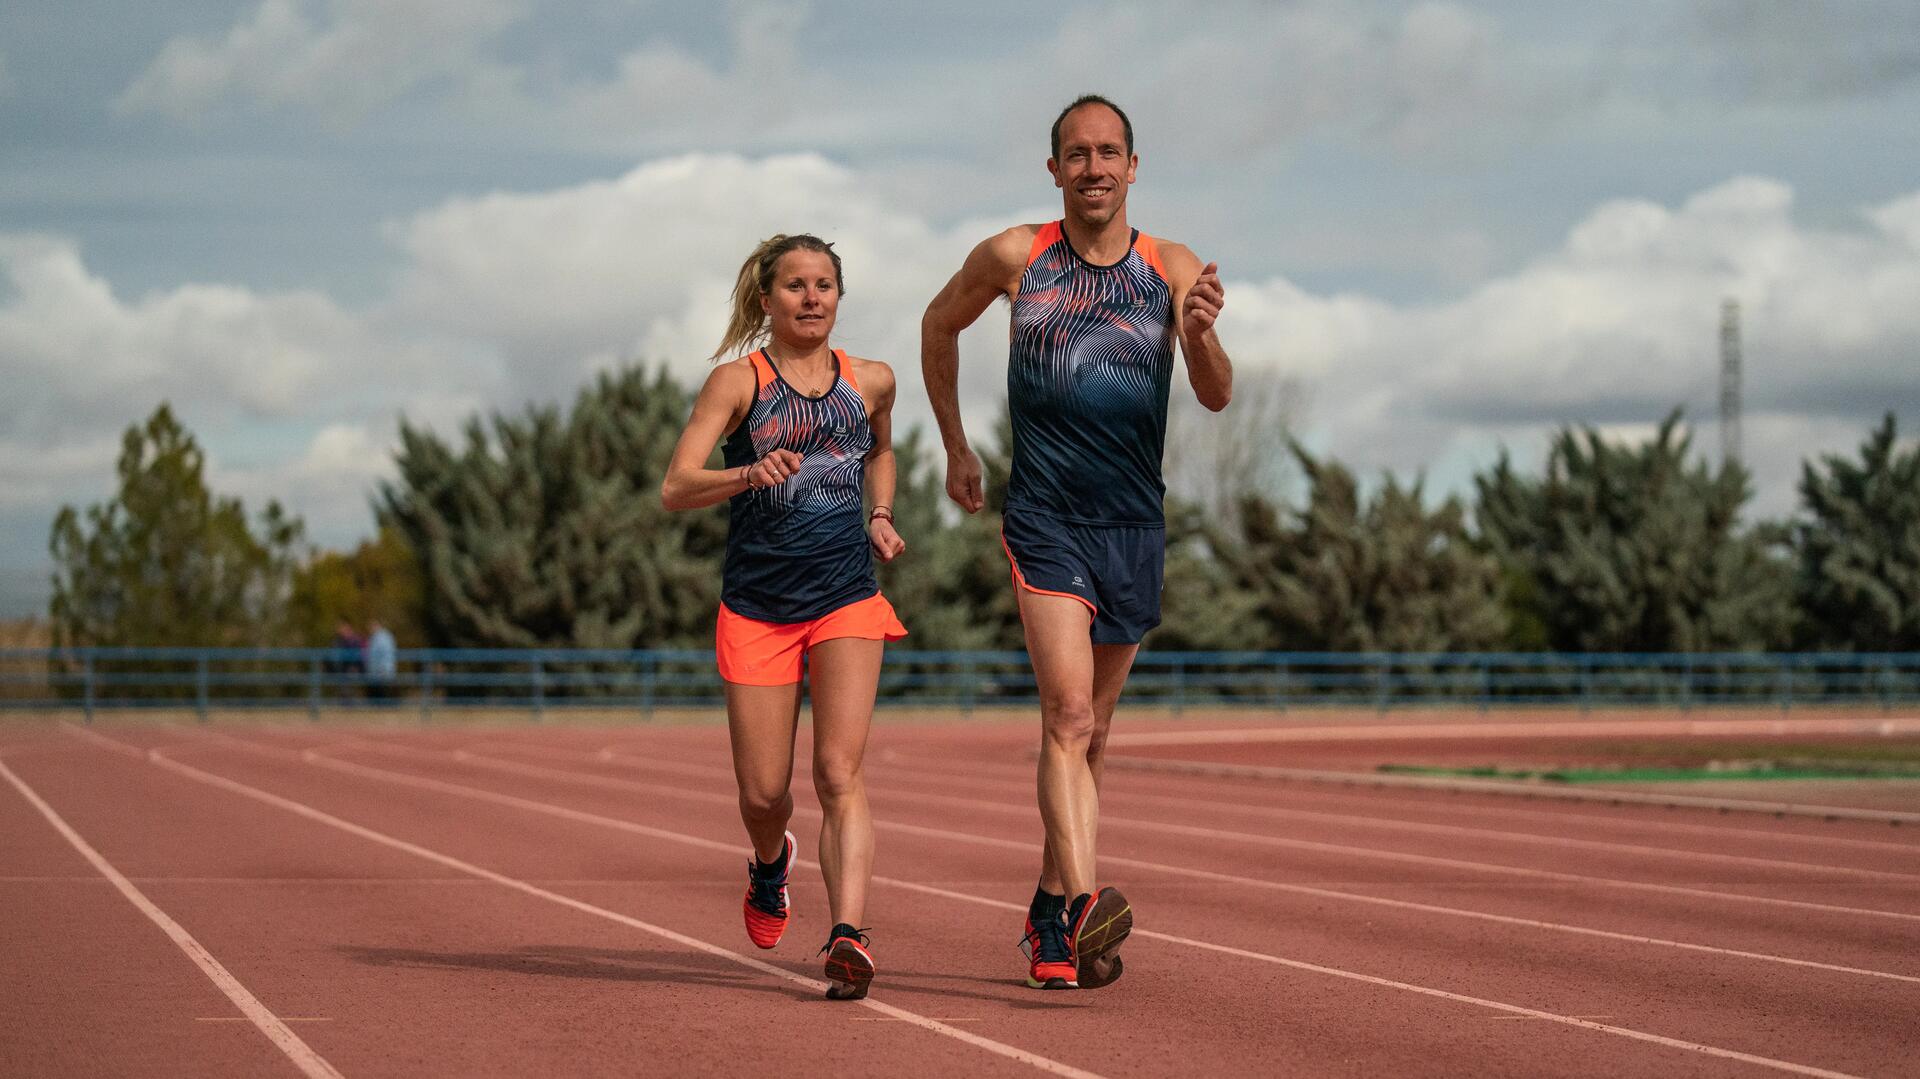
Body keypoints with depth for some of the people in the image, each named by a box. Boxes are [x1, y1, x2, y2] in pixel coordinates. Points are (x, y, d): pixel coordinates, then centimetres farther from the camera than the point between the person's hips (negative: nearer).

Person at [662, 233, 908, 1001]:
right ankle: (771, 865, 39)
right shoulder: (738, 382, -2)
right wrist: (749, 474, -31)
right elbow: (675, 489, -12)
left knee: (839, 772, -16)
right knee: (762, 793, 4)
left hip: (846, 599, 1)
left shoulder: (872, 382, 9)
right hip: (756, 605, -1)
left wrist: (881, 517, 13)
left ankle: (848, 934, -26)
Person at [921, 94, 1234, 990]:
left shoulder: (1173, 270, 2)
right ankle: (1083, 903, -32)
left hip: (1135, 526, 3)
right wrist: (955, 447, 16)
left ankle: (1048, 912, 28)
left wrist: (1200, 335, -28)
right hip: (1044, 520, -3)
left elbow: (1217, 396, -7)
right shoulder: (1014, 258, 0)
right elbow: (938, 326, 18)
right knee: (1068, 714, -20)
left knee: (1089, 730, 13)